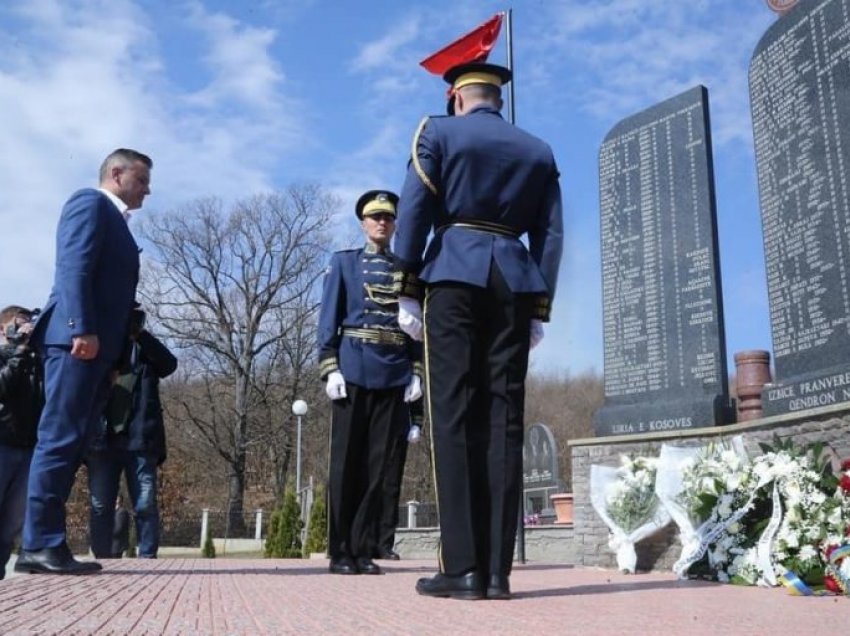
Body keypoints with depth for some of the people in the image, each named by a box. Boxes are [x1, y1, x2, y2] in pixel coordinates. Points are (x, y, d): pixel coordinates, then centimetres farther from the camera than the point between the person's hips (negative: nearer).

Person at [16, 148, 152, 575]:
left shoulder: (113, 221, 28)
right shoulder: (90, 203, 1)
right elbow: (75, 267, -13)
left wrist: (114, 351, 15)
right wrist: (82, 329, -24)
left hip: (97, 346, 9)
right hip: (78, 340, -9)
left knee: (70, 444, 5)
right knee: (60, 440, -11)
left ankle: (44, 544, 7)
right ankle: (41, 545, -9)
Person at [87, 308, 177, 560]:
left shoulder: (145, 348, 15)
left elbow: (169, 364, -4)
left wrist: (140, 333, -14)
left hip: (139, 439, 0)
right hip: (102, 439, 1)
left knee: (146, 505, -4)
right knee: (100, 507, 1)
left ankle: (147, 560, 0)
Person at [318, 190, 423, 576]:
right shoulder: (344, 262, 11)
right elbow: (329, 319, 3)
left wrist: (416, 372, 3)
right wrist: (330, 369, -8)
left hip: (394, 374, 2)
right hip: (354, 369, -2)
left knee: (377, 463, 3)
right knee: (346, 461, 0)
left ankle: (364, 550, 9)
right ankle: (340, 552, 6)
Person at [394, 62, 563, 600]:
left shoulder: (439, 132, 9)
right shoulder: (539, 151, 19)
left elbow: (413, 213, -2)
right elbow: (551, 236, 12)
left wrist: (407, 292, 0)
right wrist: (540, 309, 12)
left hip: (455, 277, -3)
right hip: (516, 284, 3)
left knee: (455, 417, -6)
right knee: (504, 420, -1)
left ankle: (462, 568, -9)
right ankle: (497, 569, -2)